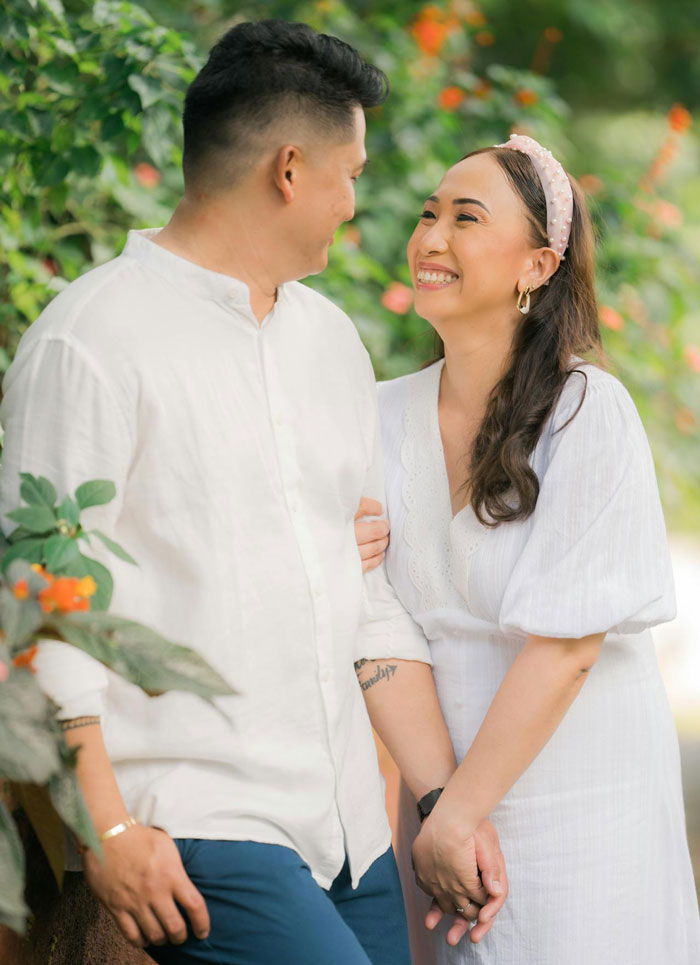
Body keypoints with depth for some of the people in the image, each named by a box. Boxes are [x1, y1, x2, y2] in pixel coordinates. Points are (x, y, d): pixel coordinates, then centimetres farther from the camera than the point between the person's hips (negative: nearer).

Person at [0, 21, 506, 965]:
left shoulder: (331, 339, 16)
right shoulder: (90, 342, -7)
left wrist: (448, 800, 13)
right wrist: (108, 832, -15)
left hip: (347, 822, 7)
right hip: (191, 829, -7)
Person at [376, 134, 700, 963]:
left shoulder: (588, 413, -12)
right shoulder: (386, 416, 3)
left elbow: (566, 643, -15)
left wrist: (461, 812, -14)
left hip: (575, 795, -4)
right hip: (442, 793, 4)